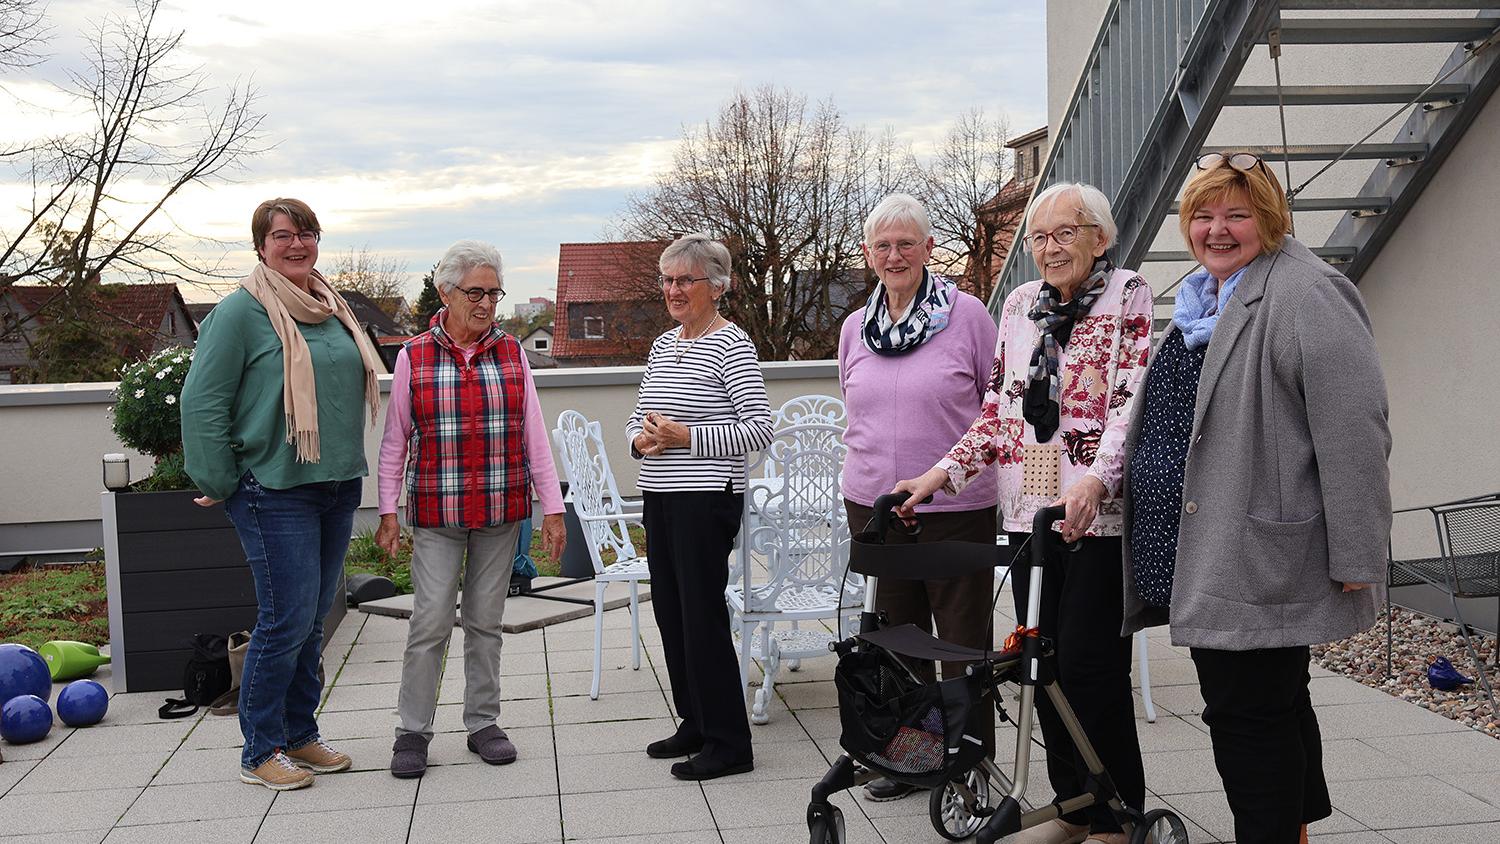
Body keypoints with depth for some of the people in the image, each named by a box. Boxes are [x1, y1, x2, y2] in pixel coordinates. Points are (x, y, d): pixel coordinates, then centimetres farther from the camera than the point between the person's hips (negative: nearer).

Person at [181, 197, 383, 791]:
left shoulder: (332, 309, 13)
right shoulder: (241, 312, -9)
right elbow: (202, 404, -10)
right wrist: (219, 486, -9)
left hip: (337, 487, 7)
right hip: (275, 491, -7)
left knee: (314, 617, 12)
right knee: (287, 620, -6)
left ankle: (300, 736, 25)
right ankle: (260, 753, 8)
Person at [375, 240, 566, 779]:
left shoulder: (511, 353, 5)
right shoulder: (413, 357, 0)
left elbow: (534, 436, 5)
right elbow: (394, 442, 3)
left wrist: (553, 508, 1)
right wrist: (388, 512, -3)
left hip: (501, 512, 2)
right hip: (437, 516, -2)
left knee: (486, 621, 9)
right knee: (430, 621, -4)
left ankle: (483, 724, 20)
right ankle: (413, 730, 8)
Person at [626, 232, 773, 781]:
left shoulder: (731, 344, -9)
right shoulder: (663, 345, 15)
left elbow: (759, 428, -15)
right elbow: (639, 416, 22)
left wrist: (686, 437, -19)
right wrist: (641, 439, -1)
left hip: (707, 499, -8)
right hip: (660, 497, 8)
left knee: (703, 616, -5)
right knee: (670, 613, 13)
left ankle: (728, 743, 5)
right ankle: (695, 725, 26)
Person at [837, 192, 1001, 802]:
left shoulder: (967, 315, -5)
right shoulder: (855, 327, 8)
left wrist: (974, 459, 0)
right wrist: (870, 455, 14)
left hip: (957, 505, -4)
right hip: (873, 501, 5)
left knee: (963, 639, 5)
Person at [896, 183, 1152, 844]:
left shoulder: (1129, 295, -2)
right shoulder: (1020, 304, 14)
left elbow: (1132, 401, -13)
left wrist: (1096, 479, -28)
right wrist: (940, 474, 5)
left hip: (1099, 510, -6)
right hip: (1029, 509, 6)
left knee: (1088, 660, -6)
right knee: (1042, 659, 8)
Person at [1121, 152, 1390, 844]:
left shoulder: (1305, 296, -13)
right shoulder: (1200, 302, 16)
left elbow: (1352, 433, -19)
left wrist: (1355, 556, -20)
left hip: (1260, 561, -9)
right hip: (1199, 553, 9)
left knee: (1248, 715, -4)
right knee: (1275, 707, 20)